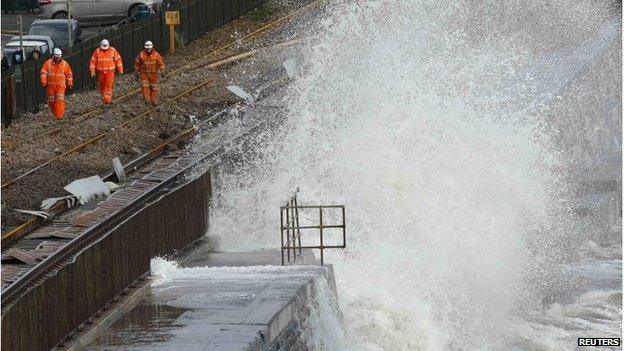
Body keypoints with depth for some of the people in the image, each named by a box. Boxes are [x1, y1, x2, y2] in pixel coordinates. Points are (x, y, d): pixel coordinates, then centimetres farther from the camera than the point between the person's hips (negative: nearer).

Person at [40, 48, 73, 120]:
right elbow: (43, 73, -2)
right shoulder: (48, 63, -1)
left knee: (60, 100, -14)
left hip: (60, 85, -2)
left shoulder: (65, 64, 1)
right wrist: (44, 82, -12)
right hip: (50, 85, 2)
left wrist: (70, 84, 12)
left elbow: (69, 74, 10)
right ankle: (55, 114, 27)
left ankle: (59, 115, -16)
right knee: (51, 101, 8)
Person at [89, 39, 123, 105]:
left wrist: (120, 69, 3)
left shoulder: (112, 50, -4)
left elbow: (118, 60, 3)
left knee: (109, 86, -10)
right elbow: (93, 61, 0)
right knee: (102, 86, 11)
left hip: (110, 72, -2)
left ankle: (107, 100, -12)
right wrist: (92, 71, -4)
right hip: (101, 72, 2)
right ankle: (104, 98, 28)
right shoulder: (97, 51, -4)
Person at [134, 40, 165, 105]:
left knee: (153, 87, 6)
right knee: (145, 85, -15)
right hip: (144, 73, 0)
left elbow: (161, 63, -9)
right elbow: (137, 63, 2)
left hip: (153, 73, 0)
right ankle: (147, 99, -14)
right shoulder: (141, 54, -10)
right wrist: (137, 72, 6)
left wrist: (162, 71, -22)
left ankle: (154, 100, 16)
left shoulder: (156, 55, -13)